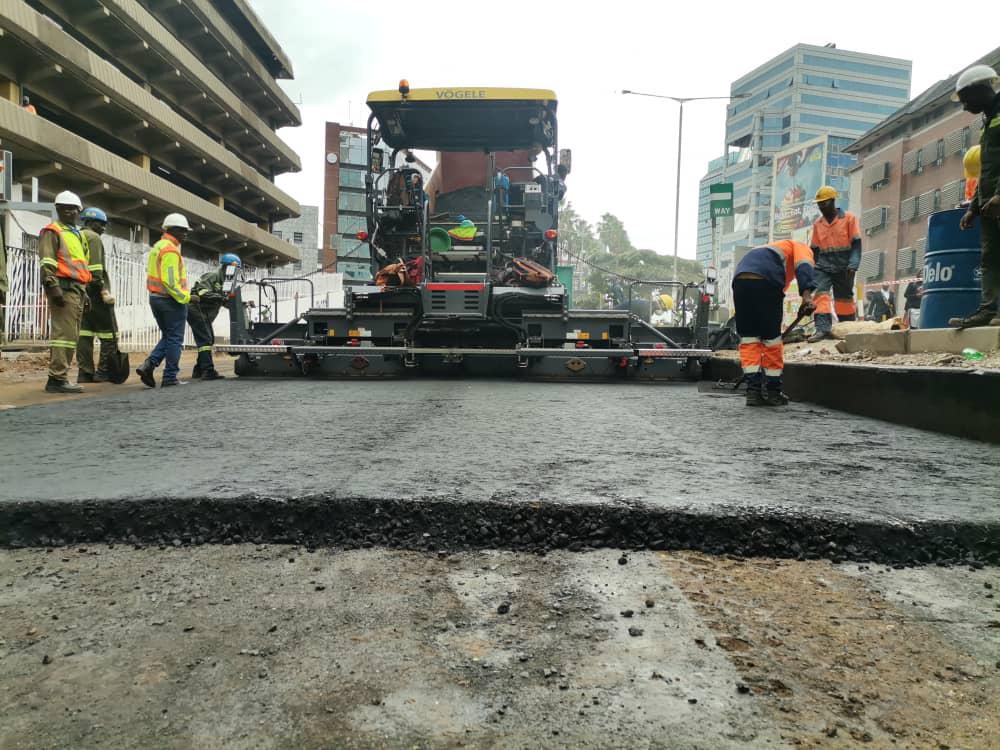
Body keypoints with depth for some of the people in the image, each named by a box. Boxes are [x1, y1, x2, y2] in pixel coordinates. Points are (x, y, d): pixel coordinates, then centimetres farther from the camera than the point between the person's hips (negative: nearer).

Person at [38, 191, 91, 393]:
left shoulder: (78, 235, 24)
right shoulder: (52, 231, -2)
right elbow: (47, 264, -13)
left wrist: (84, 292, 24)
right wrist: (53, 288, -22)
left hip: (77, 289, 9)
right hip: (64, 288, -9)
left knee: (71, 336, 10)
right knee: (64, 334, -13)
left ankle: (59, 377, 16)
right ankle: (57, 379, -12)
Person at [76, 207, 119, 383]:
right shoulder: (93, 237, -6)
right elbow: (95, 268, -16)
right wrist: (104, 290, -17)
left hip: (79, 291, 9)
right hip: (94, 290, -9)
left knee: (84, 332, 6)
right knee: (109, 332, -4)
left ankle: (85, 373, 5)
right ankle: (104, 372, -6)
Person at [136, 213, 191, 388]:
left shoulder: (157, 247, 18)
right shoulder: (170, 249, -14)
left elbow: (155, 274, 17)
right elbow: (170, 280, -23)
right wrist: (185, 297, -19)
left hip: (155, 297, 9)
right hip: (171, 300, -9)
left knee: (167, 337, 17)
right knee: (174, 339, -1)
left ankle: (148, 365, 2)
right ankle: (170, 377, 3)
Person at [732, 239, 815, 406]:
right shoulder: (802, 248, 26)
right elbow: (803, 266, -1)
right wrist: (807, 295, -16)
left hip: (739, 278, 6)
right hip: (765, 280, -6)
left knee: (748, 338, 9)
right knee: (771, 337, 6)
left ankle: (753, 390, 2)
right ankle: (772, 392, 13)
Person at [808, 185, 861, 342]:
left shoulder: (849, 218, 1)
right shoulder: (817, 224, 11)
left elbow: (856, 244, -5)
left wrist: (853, 264, -17)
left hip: (843, 267, -2)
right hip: (823, 267, 3)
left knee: (844, 298, 5)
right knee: (820, 294, -18)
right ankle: (823, 328, -26)